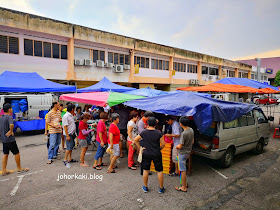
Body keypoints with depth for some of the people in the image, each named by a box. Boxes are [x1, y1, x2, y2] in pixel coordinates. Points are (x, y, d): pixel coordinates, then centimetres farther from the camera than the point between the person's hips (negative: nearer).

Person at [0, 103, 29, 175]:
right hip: (10, 139, -8)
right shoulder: (9, 117, -16)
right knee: (16, 153, 4)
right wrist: (11, 131, -21)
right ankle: (19, 168, 15)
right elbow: (11, 125, -36)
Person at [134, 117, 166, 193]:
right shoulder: (158, 133, -11)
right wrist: (159, 149, 9)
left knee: (146, 170, 15)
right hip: (157, 154, -1)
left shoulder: (144, 132, -7)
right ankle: (161, 188, 21)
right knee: (159, 171, 11)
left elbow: (135, 140, -4)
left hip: (146, 154, 1)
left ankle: (145, 187, 26)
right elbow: (163, 144, -9)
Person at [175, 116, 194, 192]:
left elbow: (180, 146, -22)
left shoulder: (184, 133, -27)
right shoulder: (191, 130, 0)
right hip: (188, 152, 9)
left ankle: (184, 187, 14)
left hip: (183, 153, -9)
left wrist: (177, 146, -2)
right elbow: (192, 141, 12)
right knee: (183, 169, 22)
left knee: (183, 170, 3)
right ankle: (184, 184, 32)